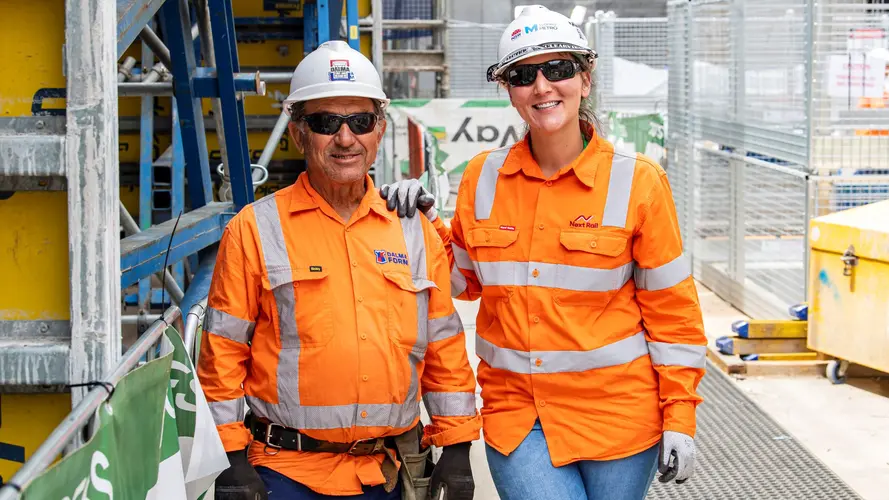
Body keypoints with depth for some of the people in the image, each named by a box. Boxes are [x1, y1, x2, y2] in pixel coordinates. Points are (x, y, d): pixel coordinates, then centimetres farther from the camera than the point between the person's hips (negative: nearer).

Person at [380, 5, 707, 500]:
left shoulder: (636, 181, -6)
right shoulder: (484, 178, 2)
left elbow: (671, 311, -2)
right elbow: (466, 278, 16)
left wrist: (679, 420, -5)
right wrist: (426, 224, -1)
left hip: (616, 411, -1)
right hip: (515, 410, 2)